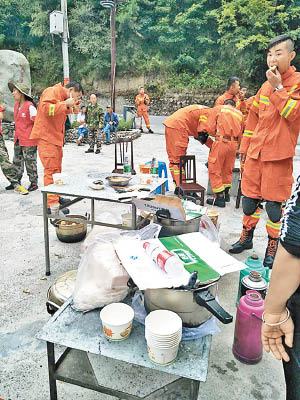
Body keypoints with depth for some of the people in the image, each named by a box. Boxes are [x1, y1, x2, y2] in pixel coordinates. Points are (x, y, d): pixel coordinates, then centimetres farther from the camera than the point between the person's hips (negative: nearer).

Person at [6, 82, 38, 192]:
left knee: (30, 162, 0)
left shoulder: (29, 106, -14)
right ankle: (16, 182, 24)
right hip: (18, 139, 8)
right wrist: (17, 132, 20)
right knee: (17, 161, 13)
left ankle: (34, 183, 12)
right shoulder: (16, 105, 12)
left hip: (29, 140, -8)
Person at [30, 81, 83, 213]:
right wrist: (65, 104, -20)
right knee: (51, 170, -12)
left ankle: (55, 197, 27)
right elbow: (46, 108, -25)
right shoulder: (52, 91, -10)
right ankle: (52, 204, -11)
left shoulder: (62, 96, 21)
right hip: (46, 137, -10)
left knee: (56, 169, 15)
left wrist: (70, 107, 10)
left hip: (55, 138, 10)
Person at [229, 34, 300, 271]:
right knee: (250, 197, 11)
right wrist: (245, 145, 18)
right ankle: (247, 237, 29)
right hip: (256, 152, 5)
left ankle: (273, 247, 18)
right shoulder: (266, 86, 13)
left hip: (279, 155, -5)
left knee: (274, 203, 1)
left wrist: (278, 87, -16)